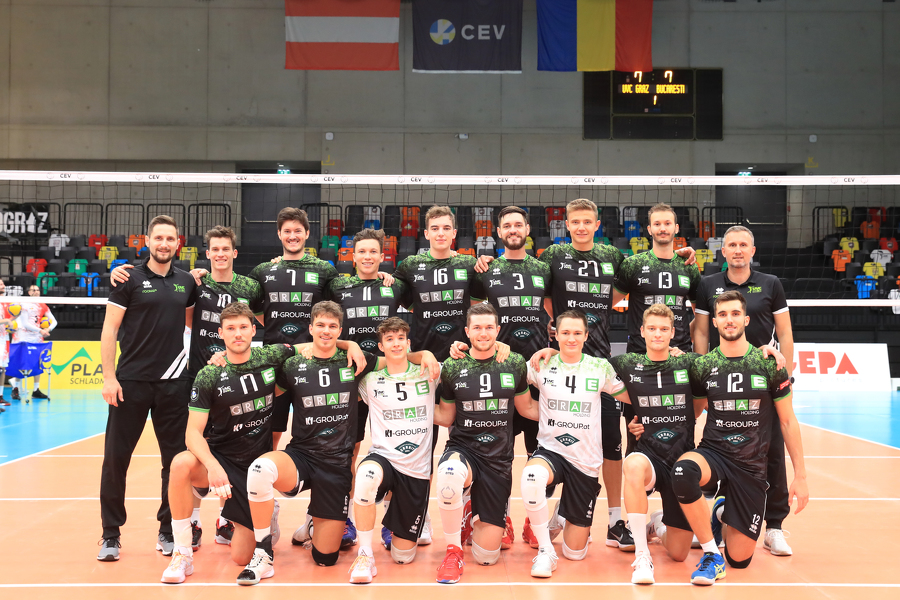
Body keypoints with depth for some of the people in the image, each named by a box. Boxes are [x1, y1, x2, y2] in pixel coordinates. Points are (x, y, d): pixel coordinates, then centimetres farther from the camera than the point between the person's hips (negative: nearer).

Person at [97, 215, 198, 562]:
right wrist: (109, 377, -11)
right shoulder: (130, 279, -2)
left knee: (175, 458, 6)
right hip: (130, 382, -3)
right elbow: (109, 330, -3)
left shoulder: (187, 283, 9)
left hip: (173, 383, 3)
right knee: (116, 457, 2)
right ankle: (110, 534, 15)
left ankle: (169, 531, 20)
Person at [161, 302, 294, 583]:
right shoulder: (209, 376, -9)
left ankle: (230, 524, 34)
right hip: (219, 457, -1)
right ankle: (182, 555, -19)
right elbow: (193, 432, -14)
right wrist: (212, 465, -32)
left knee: (242, 557, -4)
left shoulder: (272, 357, -4)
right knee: (181, 463, -37)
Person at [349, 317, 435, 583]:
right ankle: (365, 556, -24)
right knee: (367, 476, -41)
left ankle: (404, 526, 40)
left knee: (402, 556, 4)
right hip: (384, 458, -1)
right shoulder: (370, 381, 2)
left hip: (418, 470, 1)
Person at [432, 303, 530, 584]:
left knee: (486, 556, 1)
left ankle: (478, 520, 39)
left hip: (499, 458, 1)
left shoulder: (515, 364, 1)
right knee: (449, 475, -42)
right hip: (462, 450, -1)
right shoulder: (452, 367, -1)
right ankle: (453, 551, -17)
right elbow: (445, 417, 9)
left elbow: (526, 408, 14)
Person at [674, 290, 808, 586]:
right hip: (712, 454, 0)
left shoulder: (769, 365, -2)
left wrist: (800, 476, 1)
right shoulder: (702, 366, -1)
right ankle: (711, 554, -18)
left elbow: (788, 422, 4)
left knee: (739, 559, 1)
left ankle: (723, 513, 36)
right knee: (683, 470, -39)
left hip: (751, 467, 0)